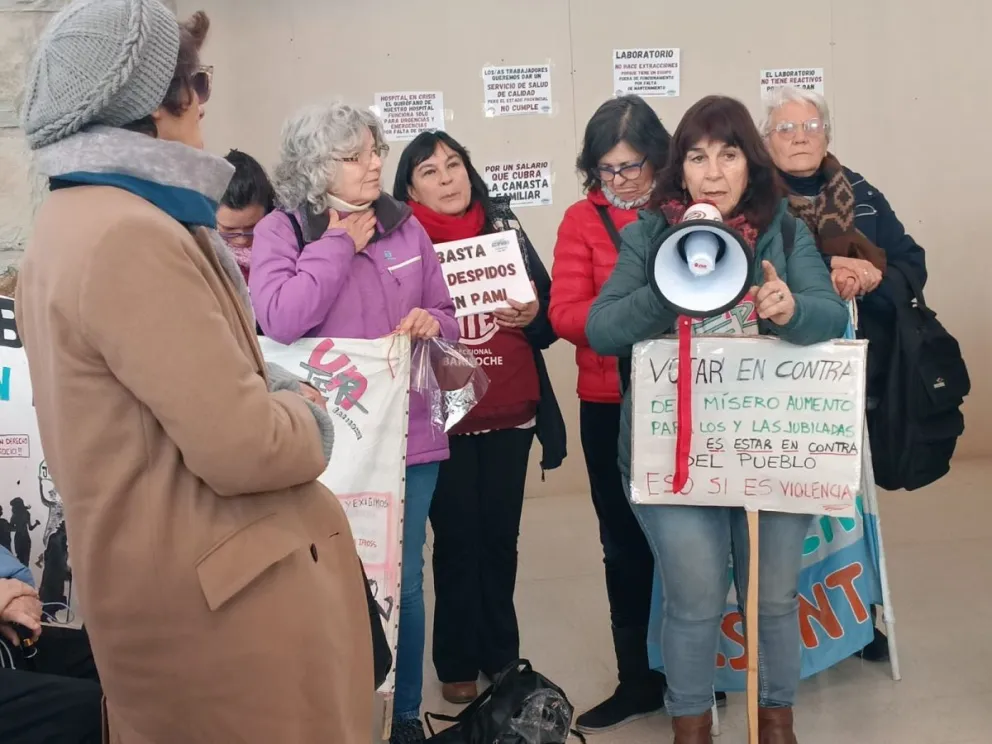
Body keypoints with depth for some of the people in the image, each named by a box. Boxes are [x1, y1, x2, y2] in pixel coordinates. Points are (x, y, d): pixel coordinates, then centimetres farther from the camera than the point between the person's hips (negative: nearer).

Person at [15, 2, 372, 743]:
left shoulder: (71, 225, 10)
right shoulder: (131, 236, -22)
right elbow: (244, 448, -26)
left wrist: (273, 394, 2)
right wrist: (307, 416, -6)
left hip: (177, 583, 10)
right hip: (224, 596, -10)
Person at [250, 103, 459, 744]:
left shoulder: (405, 225, 6)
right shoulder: (280, 230, -4)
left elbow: (445, 319, 14)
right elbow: (281, 320, -22)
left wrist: (431, 323, -10)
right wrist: (339, 243, -14)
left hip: (407, 433, 3)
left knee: (403, 580, 13)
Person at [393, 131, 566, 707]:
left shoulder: (506, 229, 8)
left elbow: (548, 319, 10)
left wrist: (534, 315, -12)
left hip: (509, 413, 3)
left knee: (501, 535, 12)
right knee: (457, 538, 5)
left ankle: (502, 655, 27)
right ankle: (458, 663, 21)